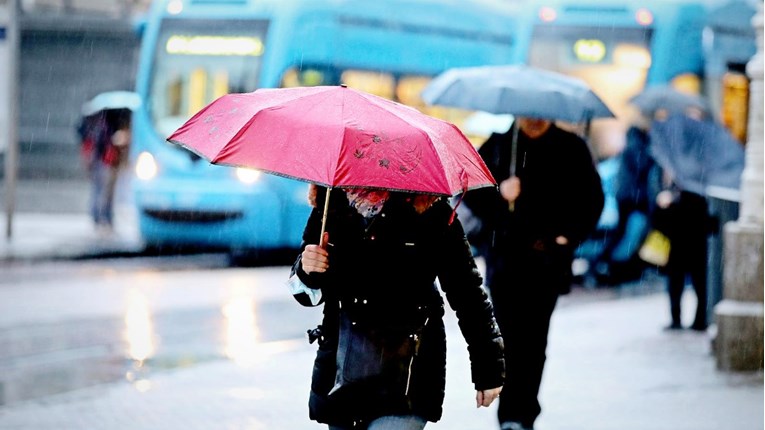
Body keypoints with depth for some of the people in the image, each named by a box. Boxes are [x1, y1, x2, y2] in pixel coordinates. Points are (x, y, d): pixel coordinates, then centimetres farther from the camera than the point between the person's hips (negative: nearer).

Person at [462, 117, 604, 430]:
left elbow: (592, 198, 8)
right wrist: (498, 193, -13)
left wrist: (570, 235, -5)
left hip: (547, 257, -1)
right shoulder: (497, 146, 11)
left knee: (533, 335, -7)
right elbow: (470, 190, 7)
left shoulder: (571, 148, 8)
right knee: (508, 331, -6)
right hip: (504, 254, 1)